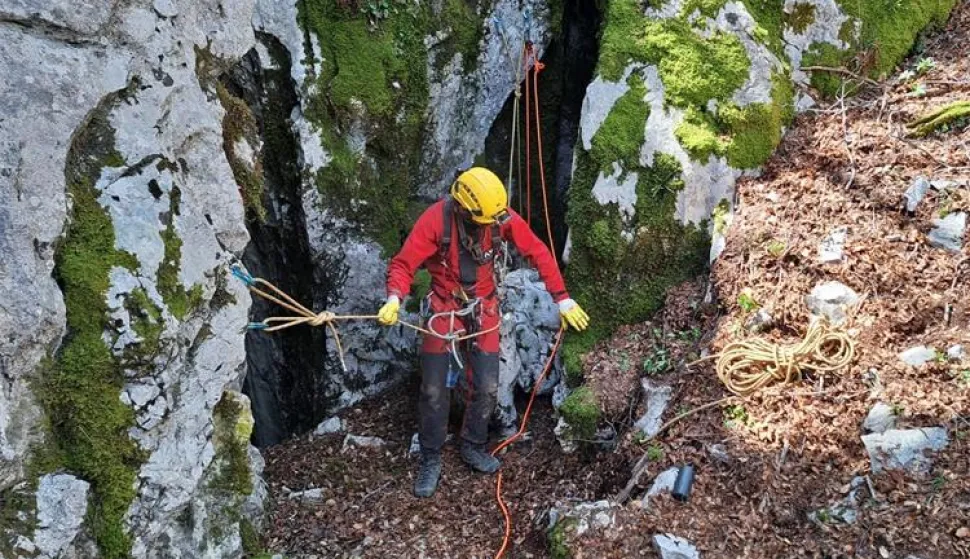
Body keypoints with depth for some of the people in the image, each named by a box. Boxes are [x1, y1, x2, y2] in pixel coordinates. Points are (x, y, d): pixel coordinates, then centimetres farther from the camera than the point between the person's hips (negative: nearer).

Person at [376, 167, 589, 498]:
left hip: (484, 310, 2)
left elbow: (539, 253, -9)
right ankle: (430, 458, 20)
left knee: (486, 388, 5)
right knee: (433, 390, 1)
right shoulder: (436, 219, -24)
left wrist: (562, 299, -11)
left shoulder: (502, 217, -17)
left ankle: (472, 446, 30)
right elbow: (403, 263, -22)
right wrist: (394, 299, -40)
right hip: (444, 309, -2)